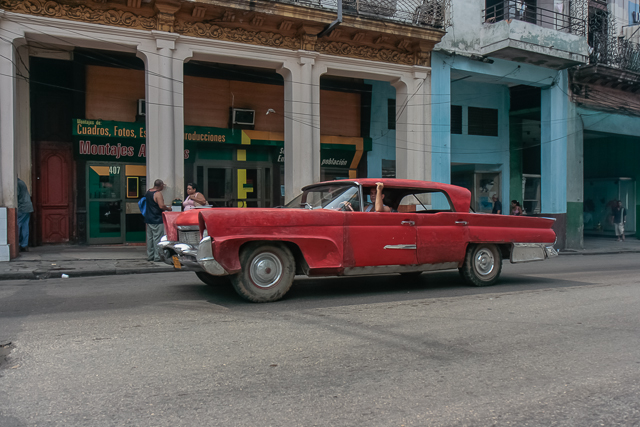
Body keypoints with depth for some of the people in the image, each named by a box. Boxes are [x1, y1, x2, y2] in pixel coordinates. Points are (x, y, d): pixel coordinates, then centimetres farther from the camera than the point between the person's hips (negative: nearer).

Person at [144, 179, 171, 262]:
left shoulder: (148, 191, 10)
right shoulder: (158, 193, -16)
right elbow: (161, 206, -24)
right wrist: (168, 208, -4)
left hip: (148, 219, 9)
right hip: (157, 220, -9)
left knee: (149, 237, 12)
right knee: (157, 238, -4)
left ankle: (149, 256, 18)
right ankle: (157, 257, -2)